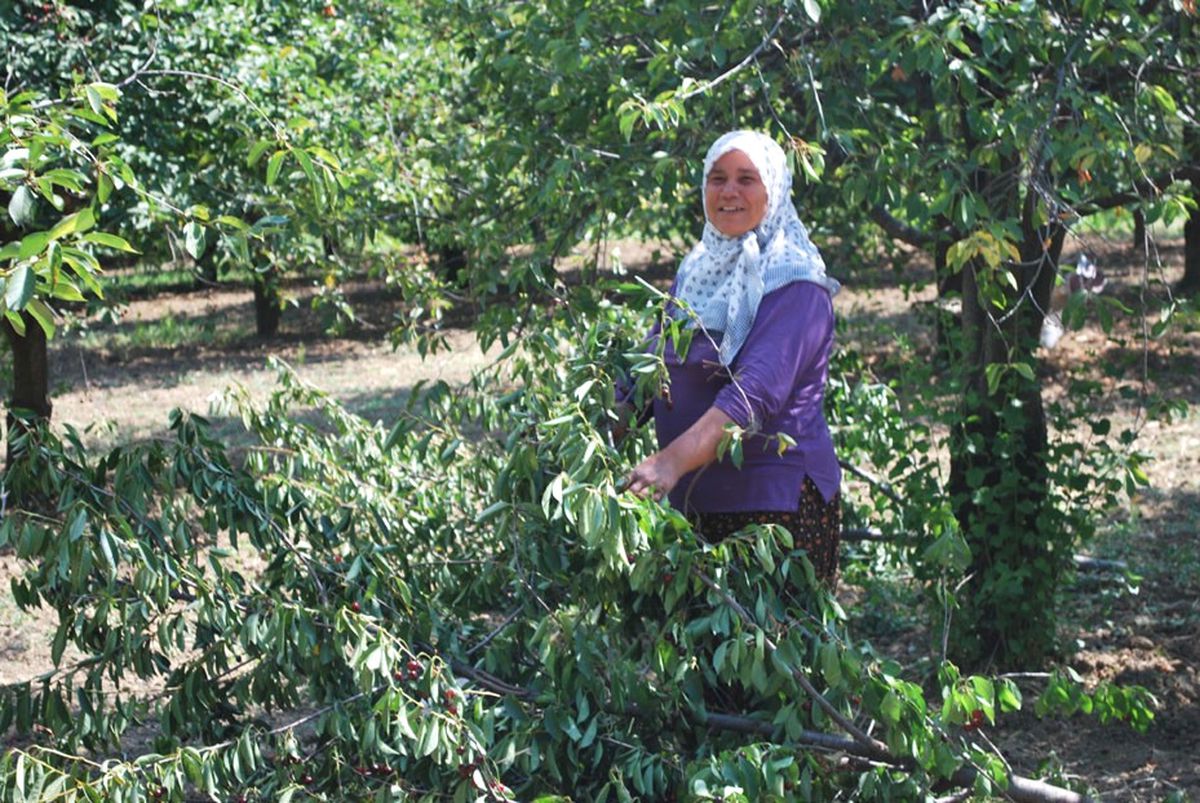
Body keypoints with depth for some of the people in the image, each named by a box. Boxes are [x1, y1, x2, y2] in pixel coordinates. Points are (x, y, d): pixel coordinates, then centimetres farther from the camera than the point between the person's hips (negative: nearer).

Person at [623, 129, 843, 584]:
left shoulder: (794, 285, -11)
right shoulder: (697, 270, 12)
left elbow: (756, 393, -25)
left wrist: (674, 460, -37)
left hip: (777, 502, -6)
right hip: (692, 502, 7)